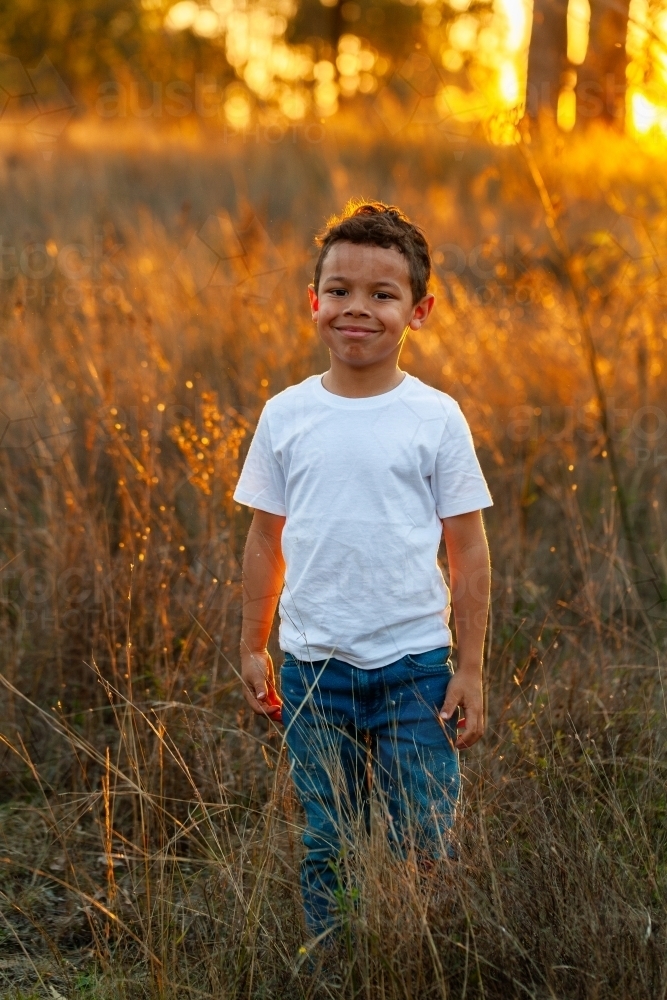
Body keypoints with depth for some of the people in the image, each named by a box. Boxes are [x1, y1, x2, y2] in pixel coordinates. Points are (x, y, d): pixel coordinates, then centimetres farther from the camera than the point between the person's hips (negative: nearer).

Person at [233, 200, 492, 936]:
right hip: (311, 663, 2)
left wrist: (470, 669, -3)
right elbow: (266, 537, 9)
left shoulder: (435, 418, -3)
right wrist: (252, 648, 9)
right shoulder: (285, 416, 2)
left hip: (413, 663, -2)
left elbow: (467, 548, -1)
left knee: (425, 844, 2)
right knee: (320, 846, 11)